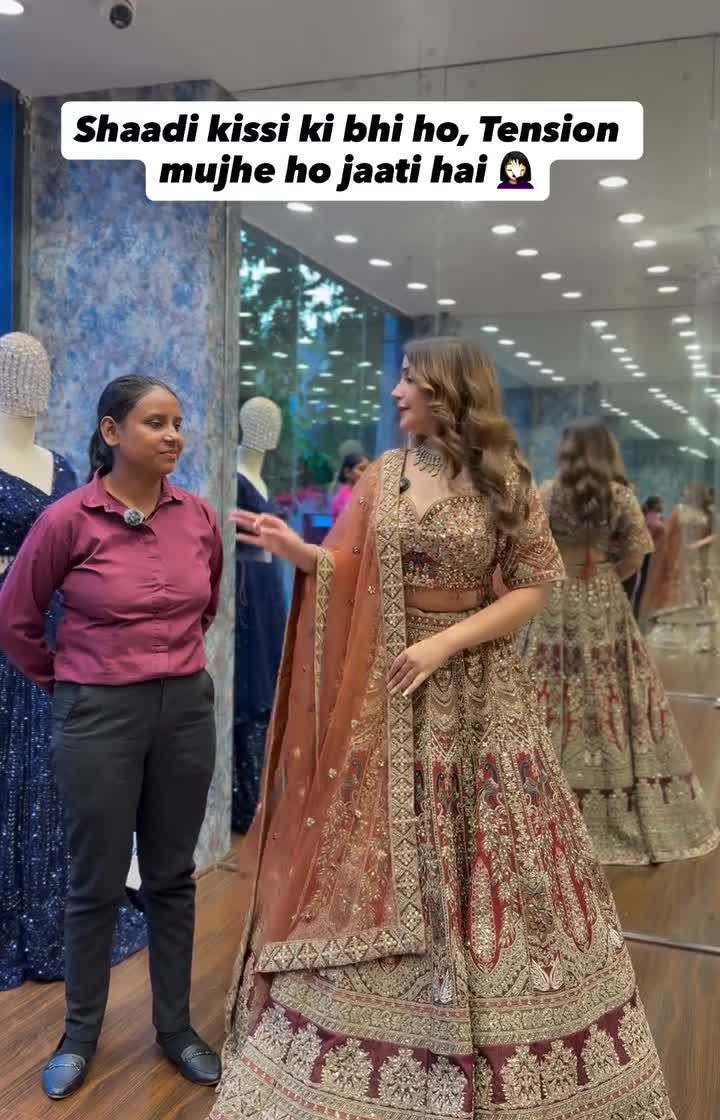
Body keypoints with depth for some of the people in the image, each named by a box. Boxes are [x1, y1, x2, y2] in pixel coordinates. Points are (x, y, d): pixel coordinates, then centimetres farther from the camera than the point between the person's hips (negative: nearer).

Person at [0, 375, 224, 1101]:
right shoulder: (68, 519, -13)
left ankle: (175, 1026, 33)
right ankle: (80, 1033, 32)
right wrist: (65, 680, 6)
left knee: (172, 877, 15)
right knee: (97, 883, 11)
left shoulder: (199, 516, -1)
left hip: (187, 709, 4)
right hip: (99, 715, -3)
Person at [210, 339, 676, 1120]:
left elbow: (535, 587, -6)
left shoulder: (504, 482, -4)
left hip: (474, 696, -2)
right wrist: (299, 551, -16)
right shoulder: (383, 476, 5)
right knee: (380, 866, 9)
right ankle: (373, 1057, 29)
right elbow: (357, 575, 3)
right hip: (385, 695, 3)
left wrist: (446, 642, -15)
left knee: (479, 862, 7)